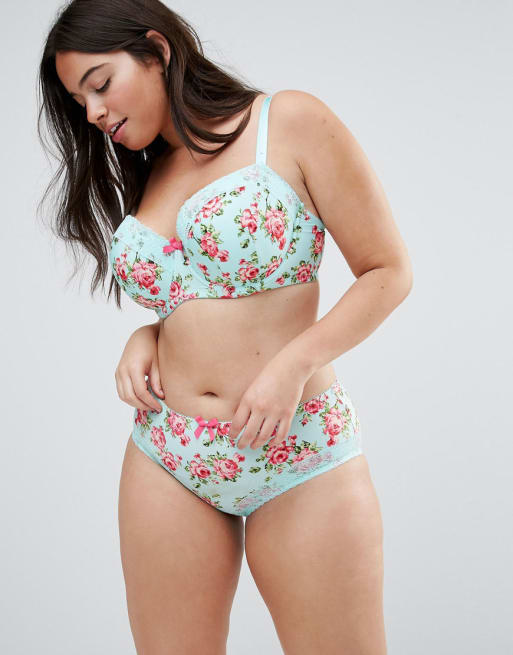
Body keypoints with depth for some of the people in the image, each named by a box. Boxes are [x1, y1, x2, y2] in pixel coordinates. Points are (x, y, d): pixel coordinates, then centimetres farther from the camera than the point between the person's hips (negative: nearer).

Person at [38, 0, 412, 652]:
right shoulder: (144, 178, 14)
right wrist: (145, 337, 1)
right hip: (167, 462, 5)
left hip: (299, 459, -5)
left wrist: (294, 364, -16)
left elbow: (389, 271, -4)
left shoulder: (289, 123, -3)